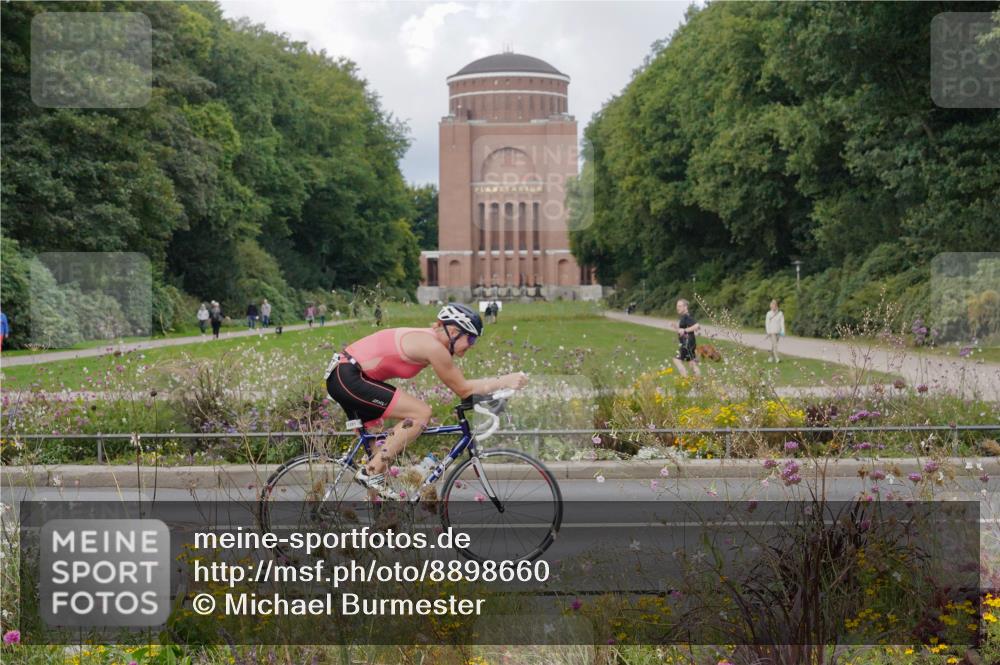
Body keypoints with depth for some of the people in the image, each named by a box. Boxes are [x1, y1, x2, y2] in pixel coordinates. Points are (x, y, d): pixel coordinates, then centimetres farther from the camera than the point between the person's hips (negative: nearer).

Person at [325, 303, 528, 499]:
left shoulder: (427, 339, 13)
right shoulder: (433, 346, -16)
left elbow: (460, 385, 19)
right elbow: (463, 389, -10)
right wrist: (506, 380, -7)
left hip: (342, 377, 10)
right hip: (348, 378, -10)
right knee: (420, 413, -14)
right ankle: (372, 473, -11)